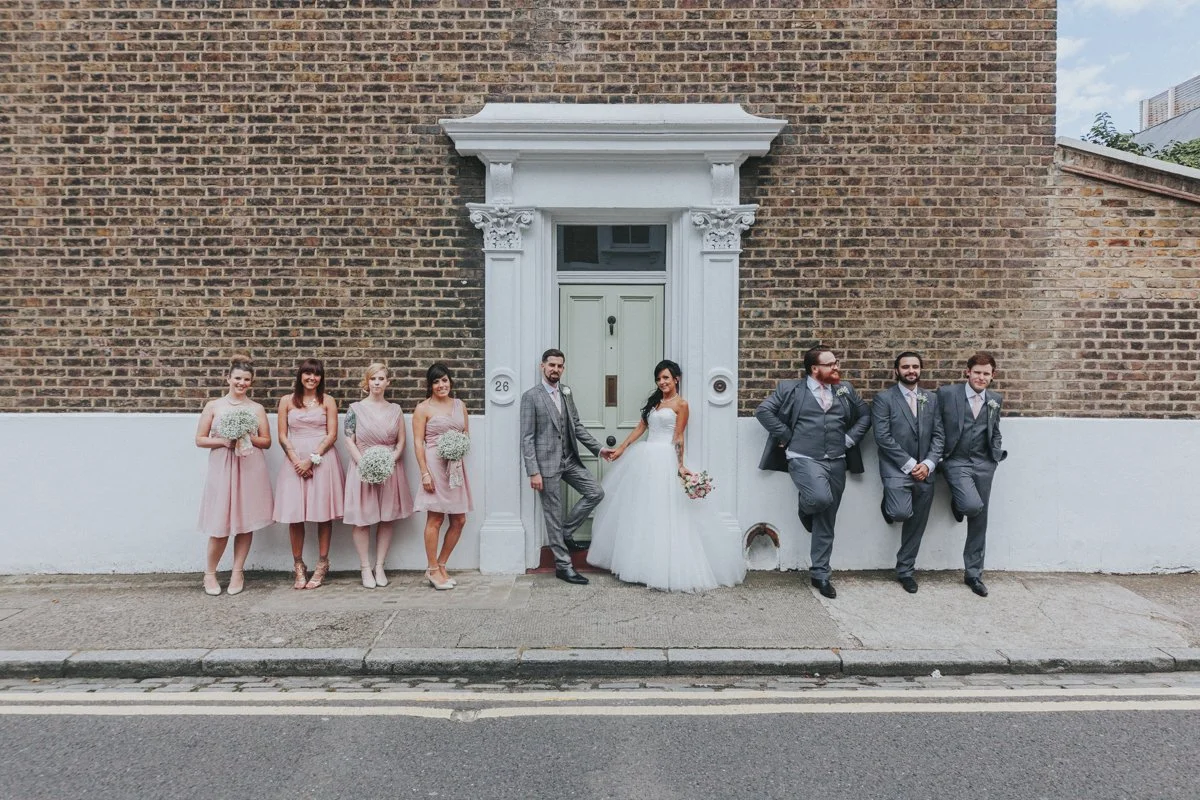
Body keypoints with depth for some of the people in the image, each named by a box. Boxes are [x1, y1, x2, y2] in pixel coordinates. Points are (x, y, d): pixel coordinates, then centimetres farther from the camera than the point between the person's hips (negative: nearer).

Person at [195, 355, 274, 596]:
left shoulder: (257, 408, 7)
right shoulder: (213, 406, 4)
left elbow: (267, 441, 8)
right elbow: (200, 440, 5)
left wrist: (249, 438, -9)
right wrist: (223, 441, -11)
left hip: (250, 468, 1)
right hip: (222, 468, -1)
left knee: (246, 521, 4)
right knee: (220, 524, -2)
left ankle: (238, 572, 17)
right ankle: (210, 573, 18)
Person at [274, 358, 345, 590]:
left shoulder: (327, 401, 6)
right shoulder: (287, 401, 9)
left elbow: (332, 434, -1)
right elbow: (282, 436, 5)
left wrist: (311, 459, -10)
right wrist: (297, 460, -8)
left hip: (323, 460, -1)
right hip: (295, 461, 1)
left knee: (323, 513, 0)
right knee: (294, 514, 0)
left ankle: (322, 565, 11)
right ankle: (298, 566, 12)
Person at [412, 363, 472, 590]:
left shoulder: (459, 405, 13)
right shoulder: (423, 408, -2)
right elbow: (418, 442, -6)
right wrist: (425, 473, -13)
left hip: (456, 466, 6)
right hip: (434, 464, -5)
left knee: (459, 520, 6)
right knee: (435, 519, 0)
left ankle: (441, 566, 21)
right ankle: (433, 570, 13)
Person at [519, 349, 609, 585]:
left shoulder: (566, 392, 10)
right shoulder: (531, 397, -9)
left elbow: (577, 425, 14)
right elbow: (527, 438, -12)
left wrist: (598, 448, 8)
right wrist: (533, 472, -17)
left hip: (569, 460, 7)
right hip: (547, 463, -6)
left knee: (596, 492, 2)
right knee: (553, 514, 2)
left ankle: (566, 534, 18)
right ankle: (563, 565, 14)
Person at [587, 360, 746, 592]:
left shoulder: (680, 404, -4)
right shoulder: (654, 401, 17)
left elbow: (678, 438, -7)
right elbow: (640, 428, 16)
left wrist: (680, 465, -10)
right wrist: (621, 449, 11)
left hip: (663, 459, -8)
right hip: (643, 456, 8)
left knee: (660, 510, -5)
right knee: (636, 507, 11)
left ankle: (662, 566, 5)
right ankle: (637, 559, 23)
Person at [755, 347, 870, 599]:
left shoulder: (846, 391, 14)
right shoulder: (790, 389, 2)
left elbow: (865, 416, 21)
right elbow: (764, 410, -4)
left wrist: (850, 438, 5)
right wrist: (786, 436, -8)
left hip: (836, 462, 4)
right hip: (804, 459, -4)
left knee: (826, 522, 7)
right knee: (820, 498, -31)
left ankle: (820, 574, 20)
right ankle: (805, 508, 7)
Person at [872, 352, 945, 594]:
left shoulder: (931, 399, 11)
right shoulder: (884, 398, -4)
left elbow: (939, 435, 7)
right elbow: (883, 438, -11)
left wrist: (928, 464, -8)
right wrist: (909, 465, -14)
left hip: (924, 471, 5)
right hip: (896, 469, -4)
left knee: (917, 525, 9)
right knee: (902, 513, -25)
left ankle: (905, 571, 25)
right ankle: (888, 504, 12)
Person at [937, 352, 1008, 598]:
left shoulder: (995, 400, 9)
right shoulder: (947, 393, -5)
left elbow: (995, 432, 20)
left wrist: (998, 453, 5)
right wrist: (938, 455, -5)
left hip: (984, 464, 4)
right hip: (956, 462, -4)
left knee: (979, 521, 7)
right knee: (972, 506, -26)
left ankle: (973, 573, 20)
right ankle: (957, 503, 13)